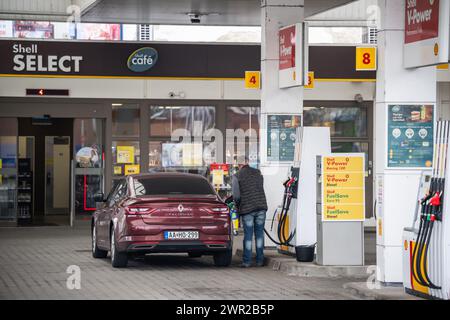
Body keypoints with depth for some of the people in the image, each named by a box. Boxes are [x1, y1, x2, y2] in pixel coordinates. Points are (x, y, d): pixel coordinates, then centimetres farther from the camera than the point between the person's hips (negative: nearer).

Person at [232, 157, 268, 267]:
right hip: (261, 206, 3)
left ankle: (247, 261, 1)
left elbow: (236, 196, -6)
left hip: (247, 208, -3)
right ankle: (260, 260, 10)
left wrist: (238, 206, 11)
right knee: (259, 234, 8)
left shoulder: (237, 176, -4)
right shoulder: (257, 173, 9)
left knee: (248, 235, 1)